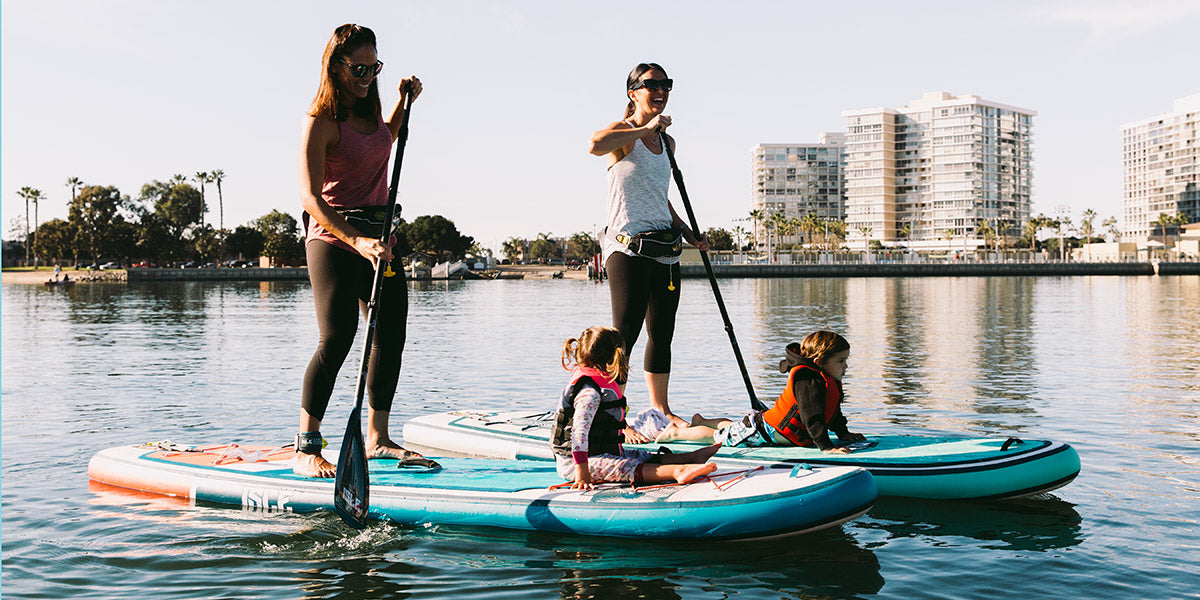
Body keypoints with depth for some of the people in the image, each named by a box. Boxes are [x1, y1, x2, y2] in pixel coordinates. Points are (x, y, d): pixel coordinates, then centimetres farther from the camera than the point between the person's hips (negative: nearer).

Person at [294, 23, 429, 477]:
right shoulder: (321, 121, -13)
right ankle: (306, 449, -9)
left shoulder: (369, 111, 10)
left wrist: (404, 102, 19)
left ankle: (377, 438, 19)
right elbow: (310, 197, -21)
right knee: (337, 340, -16)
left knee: (391, 336, 7)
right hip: (333, 237, -8)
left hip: (378, 235, 8)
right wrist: (356, 240, -32)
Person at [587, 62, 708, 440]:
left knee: (662, 333, 11)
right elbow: (596, 145, -30)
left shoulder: (666, 141, 19)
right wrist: (647, 128, -21)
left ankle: (661, 410, 22)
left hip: (665, 249, 8)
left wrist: (687, 232, 19)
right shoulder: (623, 133, -5)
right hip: (628, 246, -8)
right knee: (625, 332, -10)